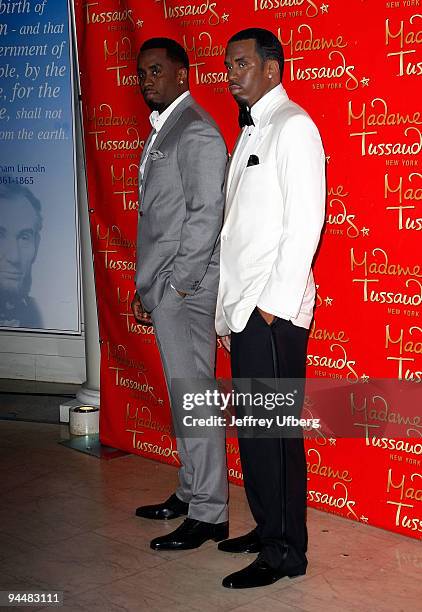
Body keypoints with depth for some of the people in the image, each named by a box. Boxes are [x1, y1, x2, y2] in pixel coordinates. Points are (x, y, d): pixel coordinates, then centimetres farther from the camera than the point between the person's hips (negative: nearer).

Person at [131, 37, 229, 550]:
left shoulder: (197, 132, -11)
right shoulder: (161, 132, 18)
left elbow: (206, 214, -18)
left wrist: (177, 285, -17)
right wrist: (146, 287, 16)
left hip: (184, 288, -9)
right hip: (162, 288, 10)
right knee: (182, 396, 16)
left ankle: (208, 514, 7)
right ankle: (190, 493, 29)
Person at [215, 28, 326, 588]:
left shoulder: (293, 126, -7)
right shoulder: (251, 132, 20)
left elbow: (305, 221, -16)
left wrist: (273, 302, -17)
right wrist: (229, 312, 16)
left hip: (272, 311, -9)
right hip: (243, 309, 9)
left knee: (274, 430, -3)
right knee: (252, 427, 14)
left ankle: (285, 552, 8)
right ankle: (267, 528, 27)